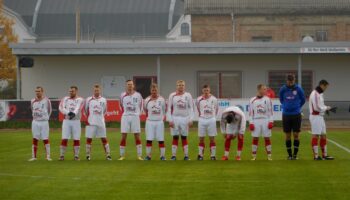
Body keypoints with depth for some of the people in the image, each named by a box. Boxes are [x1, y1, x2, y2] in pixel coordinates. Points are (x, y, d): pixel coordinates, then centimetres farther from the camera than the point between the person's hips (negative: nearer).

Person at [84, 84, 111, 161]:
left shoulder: (103, 100, 6)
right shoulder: (88, 100, 2)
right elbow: (86, 110, 13)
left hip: (101, 123, 1)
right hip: (91, 123, -1)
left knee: (104, 139, 2)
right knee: (89, 139, -1)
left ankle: (108, 155, 5)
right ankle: (88, 155, 7)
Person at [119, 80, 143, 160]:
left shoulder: (138, 95, 2)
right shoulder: (123, 95, 4)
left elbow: (141, 105, 12)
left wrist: (138, 113, 7)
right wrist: (124, 113, 10)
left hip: (135, 117, -1)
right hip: (125, 117, 1)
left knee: (137, 137, -1)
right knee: (123, 137, -1)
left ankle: (139, 155, 2)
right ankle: (122, 155, 5)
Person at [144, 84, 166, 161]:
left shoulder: (162, 99, 0)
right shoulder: (147, 100, 0)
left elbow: (165, 110, 10)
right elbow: (145, 110, 13)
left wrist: (163, 117, 6)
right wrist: (148, 116, 6)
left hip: (159, 122, 0)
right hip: (150, 122, 0)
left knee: (161, 139, 1)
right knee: (149, 139, 0)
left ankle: (162, 155, 6)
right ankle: (148, 155, 7)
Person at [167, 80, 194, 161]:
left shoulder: (188, 95, 3)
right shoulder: (172, 96, 2)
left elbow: (191, 108, 3)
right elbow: (169, 108, 2)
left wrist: (191, 120, -4)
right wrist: (170, 120, -4)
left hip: (185, 119, 0)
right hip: (175, 118, 0)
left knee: (184, 137, 5)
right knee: (175, 137, 2)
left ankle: (186, 155, 7)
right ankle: (173, 155, 4)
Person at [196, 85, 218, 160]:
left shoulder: (213, 99, -3)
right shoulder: (199, 99, -1)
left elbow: (216, 108, 12)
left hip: (211, 120, -1)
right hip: (202, 120, 1)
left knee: (212, 138, 0)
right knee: (201, 139, 3)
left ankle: (213, 155, 4)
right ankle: (200, 155, 9)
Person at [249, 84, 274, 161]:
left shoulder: (267, 99, 5)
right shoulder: (252, 100, 5)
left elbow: (270, 111, 4)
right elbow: (251, 113, 6)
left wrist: (271, 122, -4)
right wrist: (251, 123, -2)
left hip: (265, 121, 0)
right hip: (256, 121, 0)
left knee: (267, 138, 1)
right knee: (255, 138, 0)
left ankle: (269, 155, 6)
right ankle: (254, 156, 6)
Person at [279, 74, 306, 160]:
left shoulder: (298, 89, -6)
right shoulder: (283, 89, -2)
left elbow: (303, 100, 8)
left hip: (296, 115, -1)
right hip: (286, 115, 1)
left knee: (296, 135, -1)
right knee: (288, 136, 4)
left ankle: (295, 154, 7)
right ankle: (289, 154, 12)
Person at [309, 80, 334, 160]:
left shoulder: (320, 94, 16)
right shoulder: (315, 94, -16)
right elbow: (317, 107, -22)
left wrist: (326, 108, 3)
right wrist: (327, 108, -10)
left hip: (320, 117, 10)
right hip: (315, 116, -10)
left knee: (323, 135, 11)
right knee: (316, 135, -6)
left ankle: (324, 155, 16)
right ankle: (315, 155, -2)